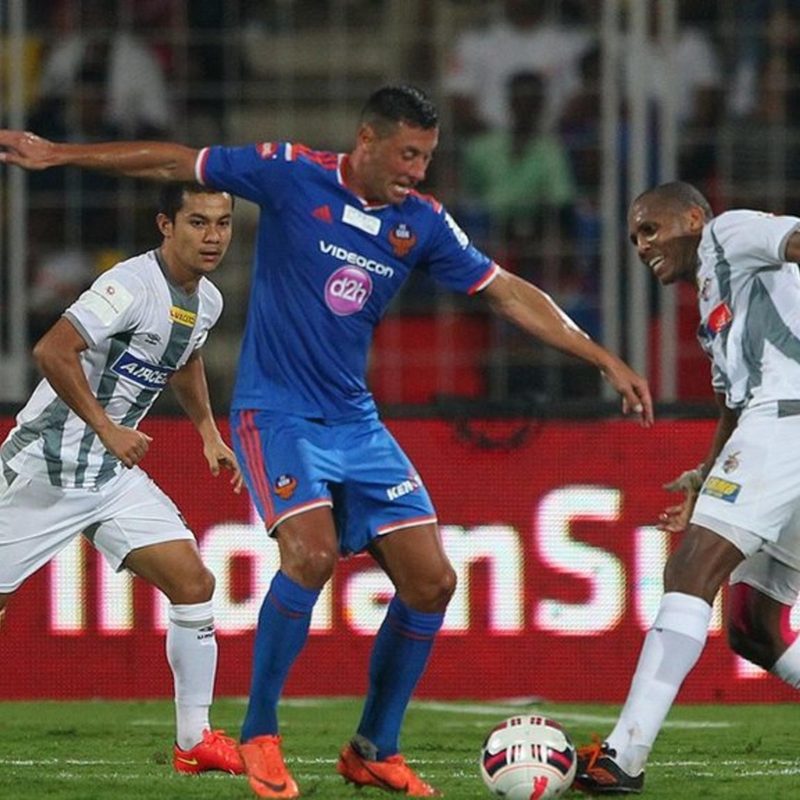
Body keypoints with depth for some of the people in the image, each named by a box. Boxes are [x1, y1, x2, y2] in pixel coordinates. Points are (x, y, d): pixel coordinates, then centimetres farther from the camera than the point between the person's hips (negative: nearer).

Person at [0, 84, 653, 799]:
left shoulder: (423, 223, 2)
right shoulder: (292, 175, -9)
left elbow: (509, 293, 8)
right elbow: (176, 162, -1)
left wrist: (604, 359, 4)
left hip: (357, 424, 5)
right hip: (276, 413, -5)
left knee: (430, 580, -3)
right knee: (313, 553, -28)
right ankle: (259, 737, -11)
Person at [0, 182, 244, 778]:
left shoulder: (207, 302, 7)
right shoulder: (132, 286, -21)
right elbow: (52, 352, -29)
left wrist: (208, 431, 21)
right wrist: (108, 430, -26)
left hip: (114, 473, 7)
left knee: (194, 584, -5)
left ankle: (194, 740, 2)